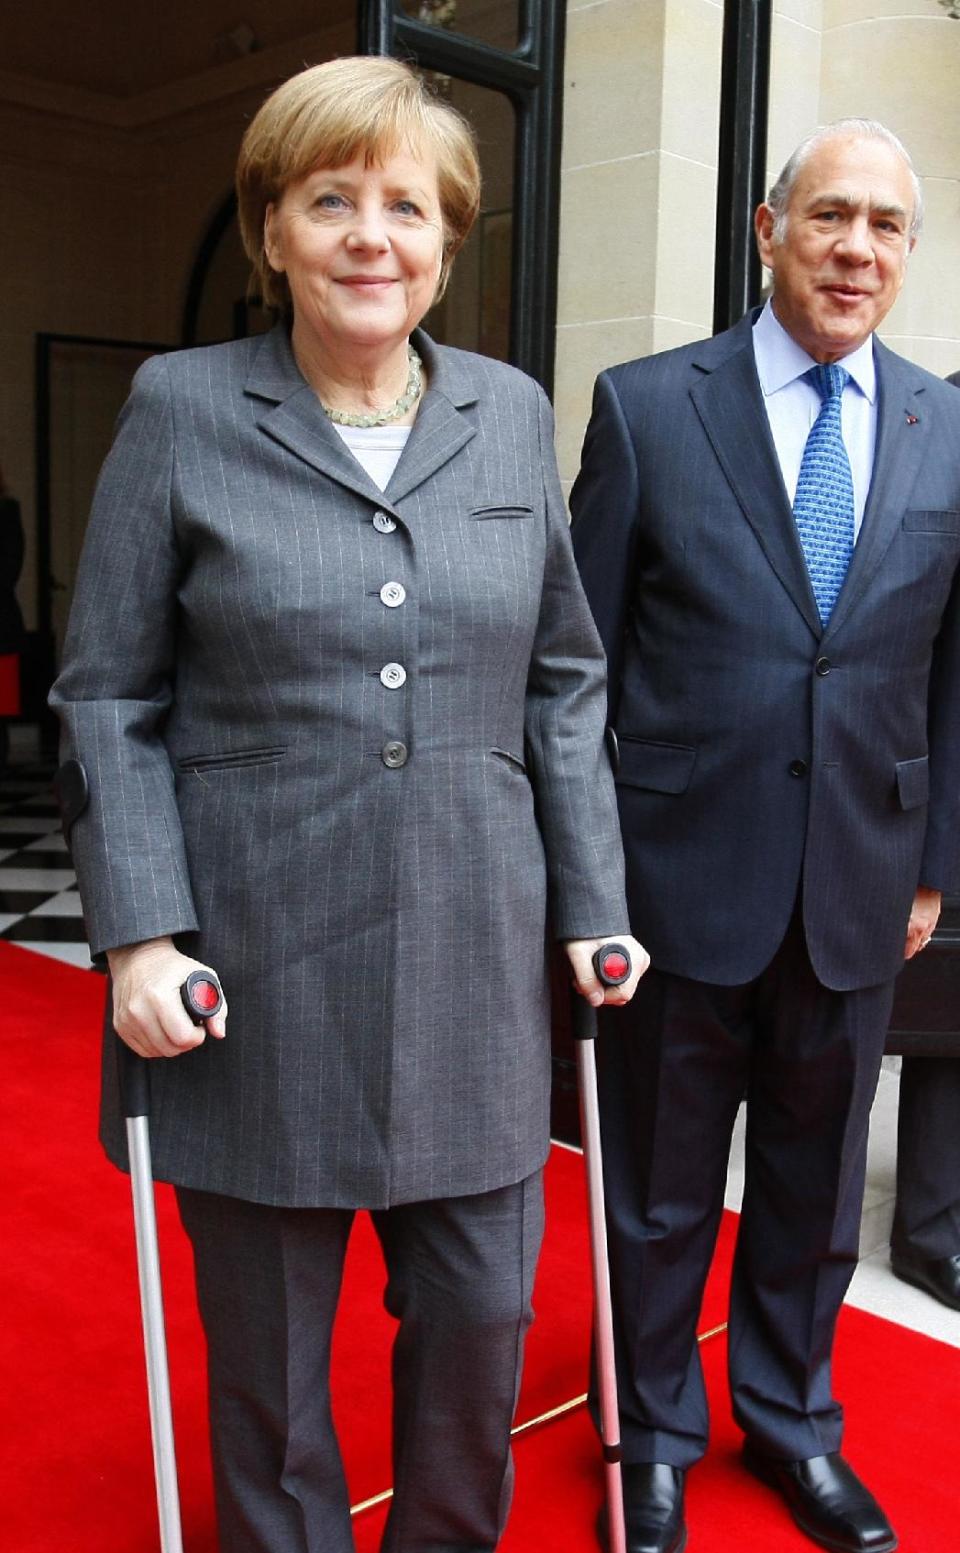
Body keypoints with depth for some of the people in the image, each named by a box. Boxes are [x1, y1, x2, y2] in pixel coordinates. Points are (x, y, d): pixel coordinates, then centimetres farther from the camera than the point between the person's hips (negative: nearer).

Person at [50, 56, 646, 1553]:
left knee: (482, 1314, 12)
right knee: (267, 1339, 13)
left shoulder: (512, 414, 7)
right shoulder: (181, 410, -1)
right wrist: (139, 932, -10)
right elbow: (109, 697, -1)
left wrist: (592, 903, 7)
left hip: (470, 959, 3)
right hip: (255, 967, -2)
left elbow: (564, 679, 11)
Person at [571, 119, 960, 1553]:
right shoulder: (648, 406, -5)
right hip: (683, 876, -2)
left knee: (816, 1182, 19)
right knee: (659, 1192, 14)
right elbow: (584, 658, -3)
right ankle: (655, 1437, 37)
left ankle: (789, 1419, 43)